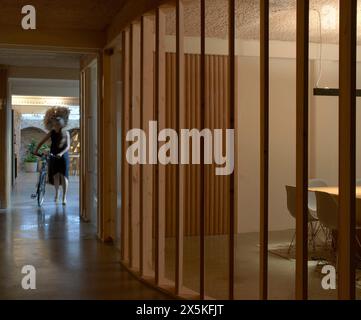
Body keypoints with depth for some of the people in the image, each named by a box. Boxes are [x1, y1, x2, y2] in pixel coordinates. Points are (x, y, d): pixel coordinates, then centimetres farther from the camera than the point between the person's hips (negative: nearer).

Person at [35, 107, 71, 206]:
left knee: (64, 176, -7)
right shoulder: (51, 133, 1)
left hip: (63, 156, -3)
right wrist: (36, 150, -8)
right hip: (53, 157, 3)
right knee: (55, 175, 5)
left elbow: (68, 146, -14)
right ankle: (56, 194, 27)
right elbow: (42, 142, 5)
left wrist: (61, 153, -30)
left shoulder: (66, 133, -6)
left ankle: (64, 197, -5)